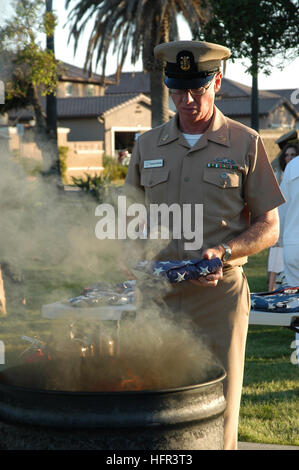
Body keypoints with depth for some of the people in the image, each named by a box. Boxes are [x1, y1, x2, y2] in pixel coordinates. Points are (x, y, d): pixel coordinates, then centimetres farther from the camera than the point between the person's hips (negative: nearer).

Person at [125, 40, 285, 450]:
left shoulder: (245, 144, 3)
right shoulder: (147, 146, 12)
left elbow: (268, 228, 3)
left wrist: (223, 252, -14)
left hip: (220, 293, -3)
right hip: (158, 293, 3)